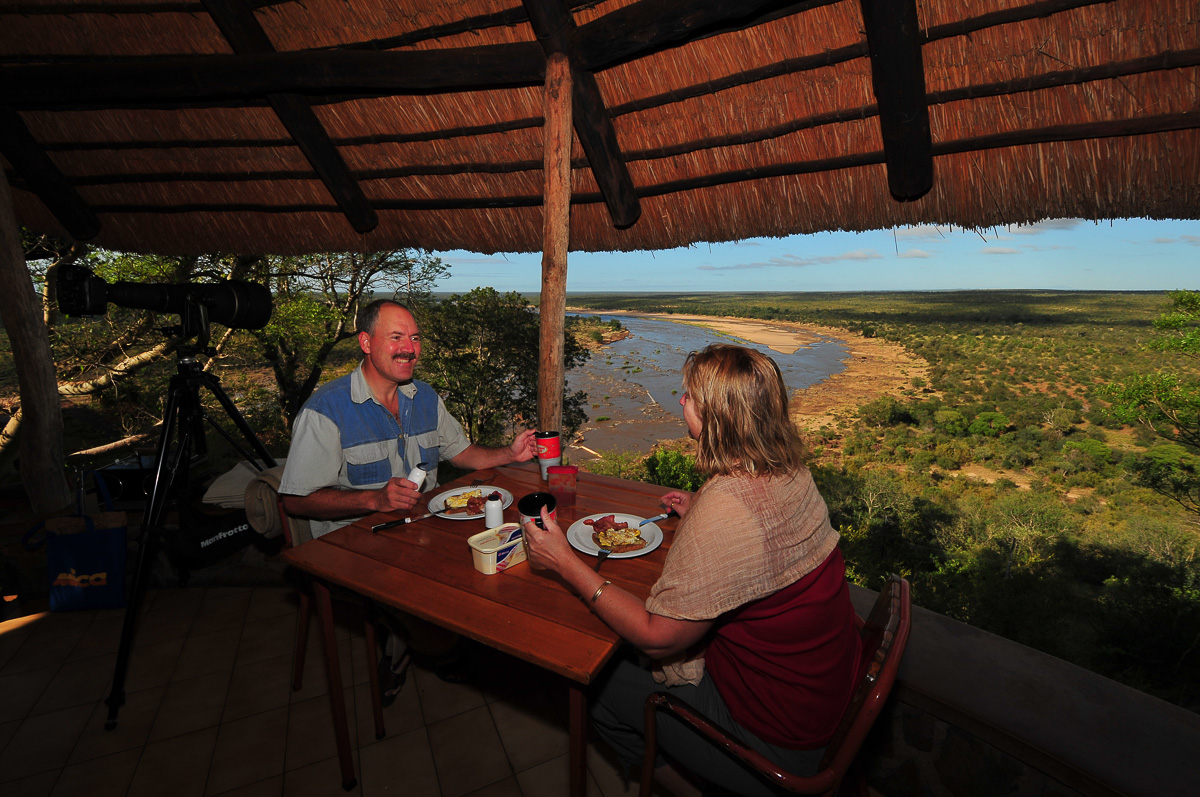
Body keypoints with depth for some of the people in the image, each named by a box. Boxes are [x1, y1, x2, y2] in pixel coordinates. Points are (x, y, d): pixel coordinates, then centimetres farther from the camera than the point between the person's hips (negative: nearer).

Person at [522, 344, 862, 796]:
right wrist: (698, 513, 10)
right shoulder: (792, 474, -7)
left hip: (777, 738, -8)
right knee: (624, 656, 21)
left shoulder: (724, 508, -34)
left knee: (600, 684, 8)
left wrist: (566, 563, -19)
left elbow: (656, 637, -25)